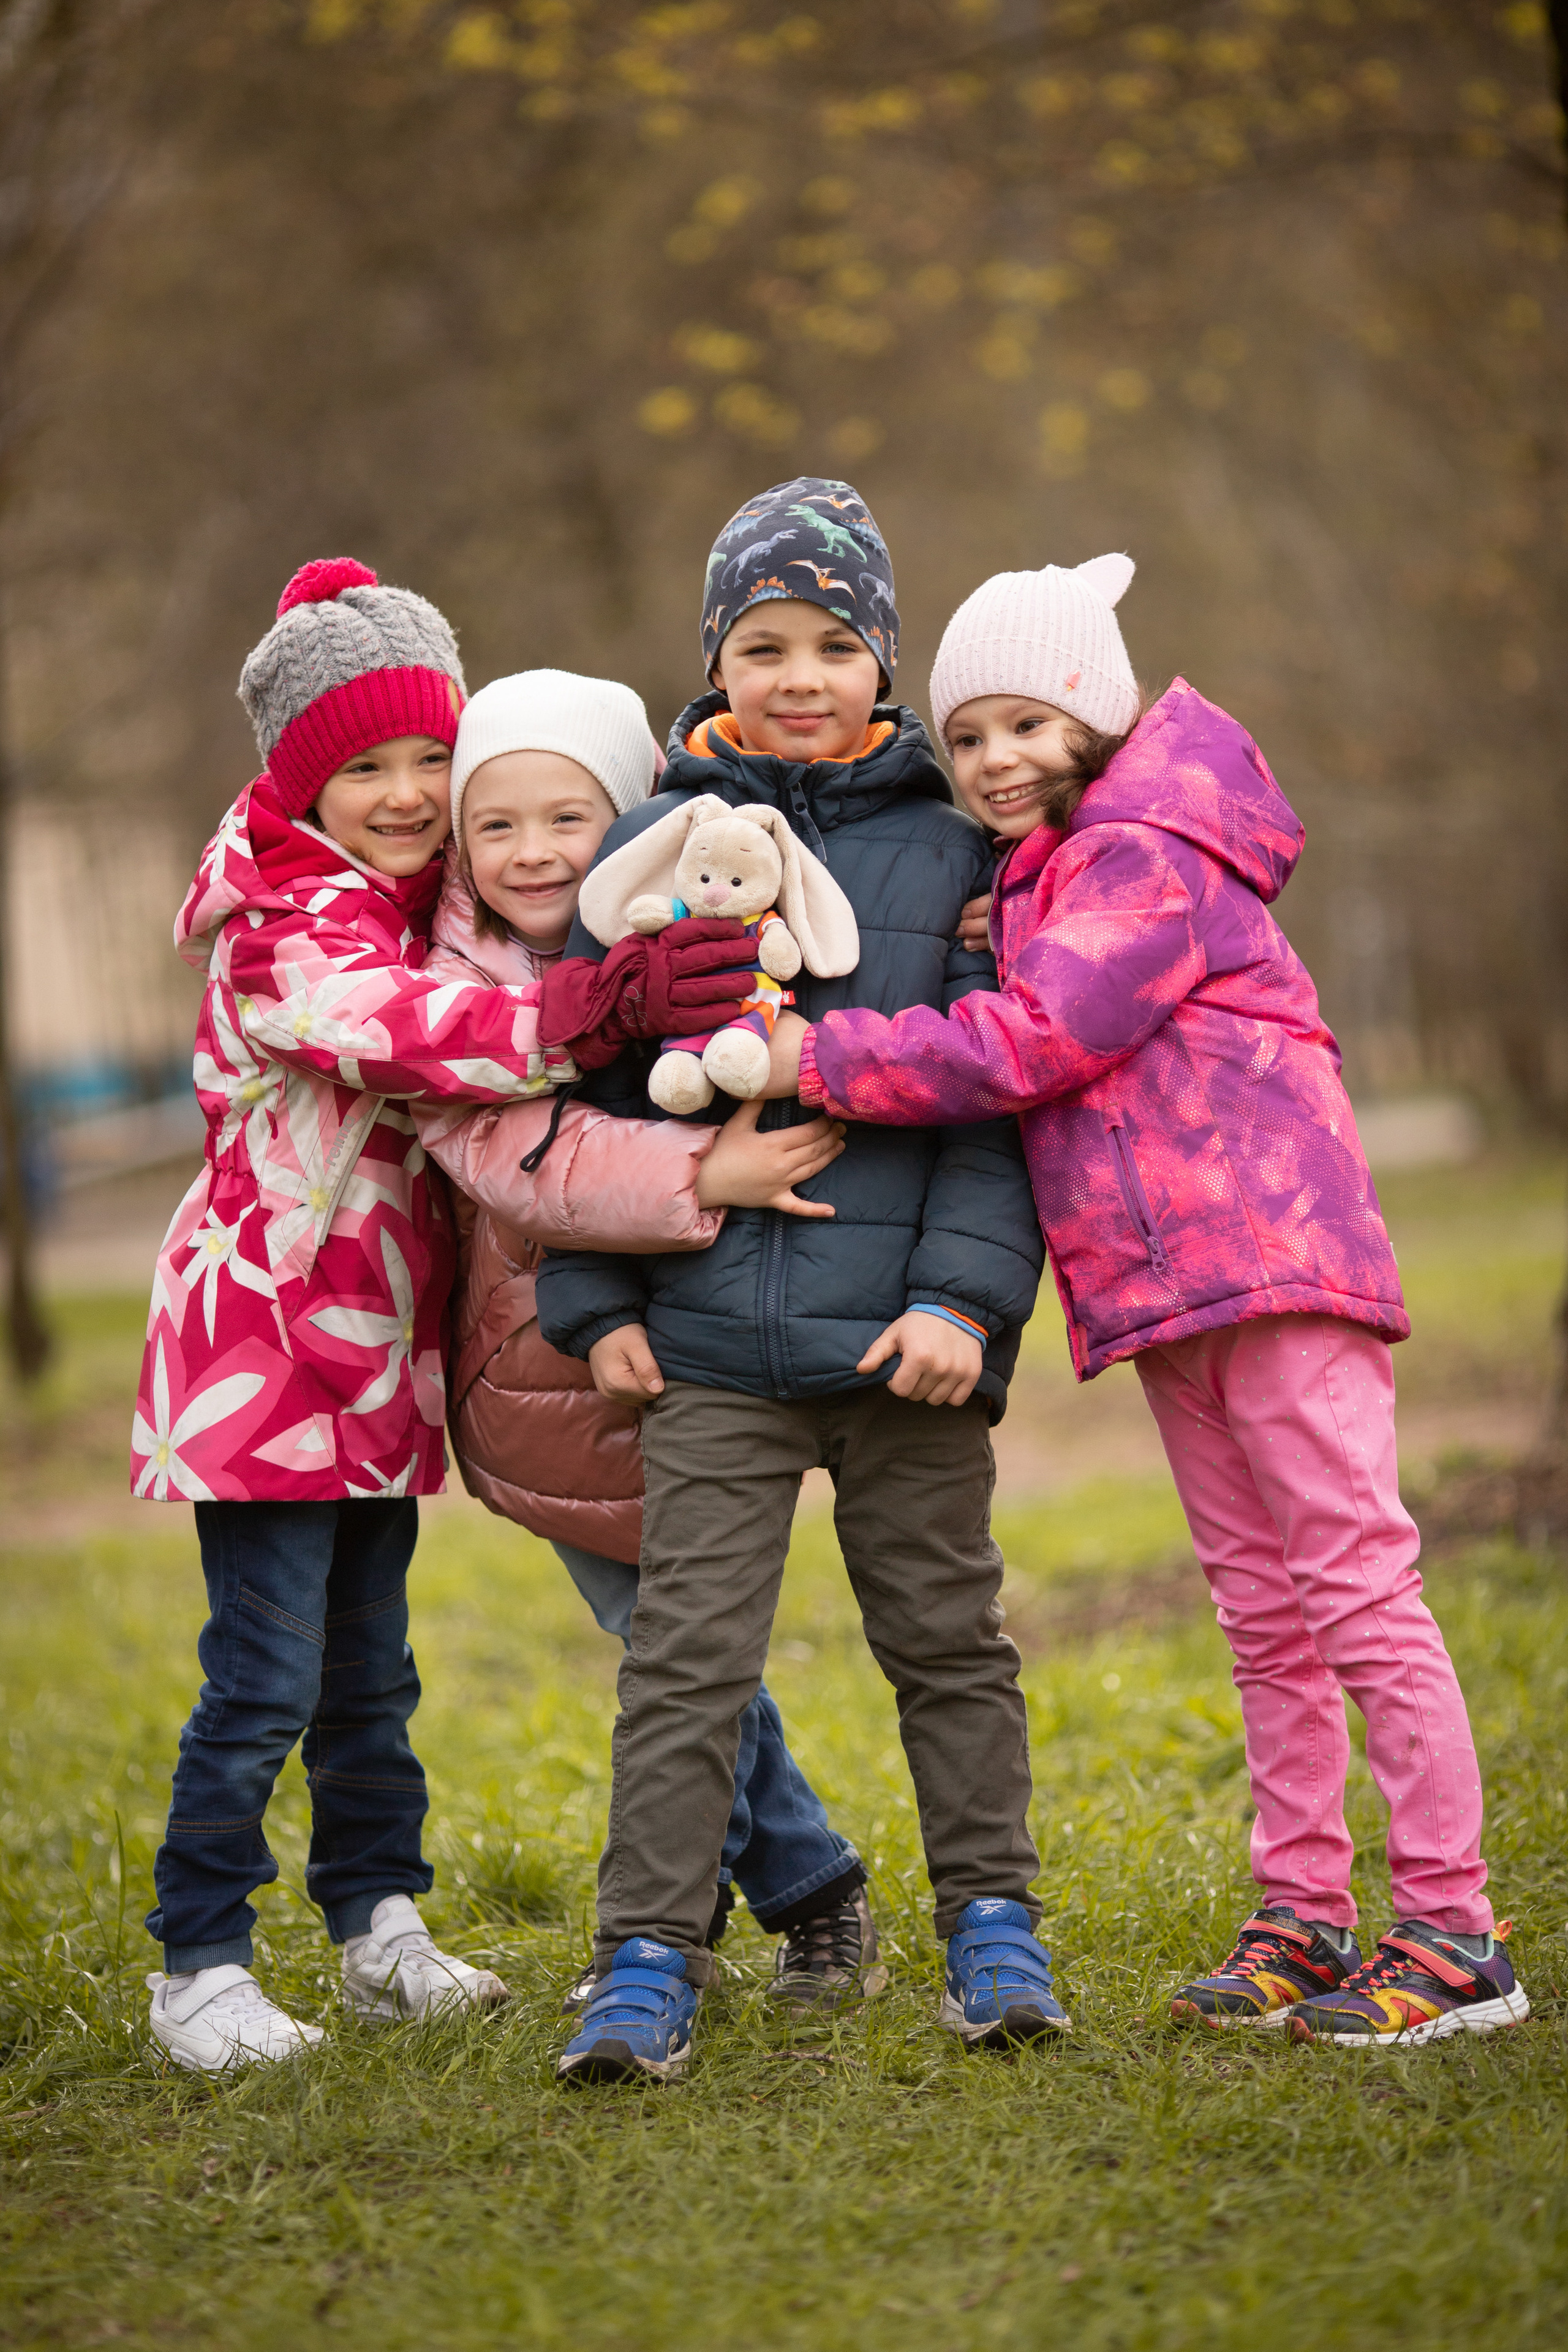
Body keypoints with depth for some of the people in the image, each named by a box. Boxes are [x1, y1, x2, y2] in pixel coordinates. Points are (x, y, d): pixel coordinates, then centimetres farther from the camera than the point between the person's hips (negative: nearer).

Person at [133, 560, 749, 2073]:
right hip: (265, 1341, -8)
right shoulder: (281, 936, -17)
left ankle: (379, 1932, 25)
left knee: (370, 1670, 15)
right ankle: (200, 1968, 2)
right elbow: (408, 1032, -32)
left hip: (379, 1348, 8)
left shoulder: (427, 908, 12)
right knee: (263, 1677, -7)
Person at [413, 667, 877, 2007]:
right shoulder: (449, 991, -9)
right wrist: (700, 1178, -38)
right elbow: (517, 1157, -24)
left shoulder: (691, 953, -5)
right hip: (541, 1385, 1)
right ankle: (812, 1896, 24)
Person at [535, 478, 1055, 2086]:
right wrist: (595, 1299, 2)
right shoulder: (650, 845, 7)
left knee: (945, 1636, 10)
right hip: (709, 1340, 0)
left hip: (906, 1337, 0)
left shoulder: (949, 851, 4)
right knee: (687, 1651, -2)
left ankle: (990, 1921, 24)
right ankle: (647, 1963, 2)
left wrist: (967, 1293, -10)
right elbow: (590, 1084, 9)